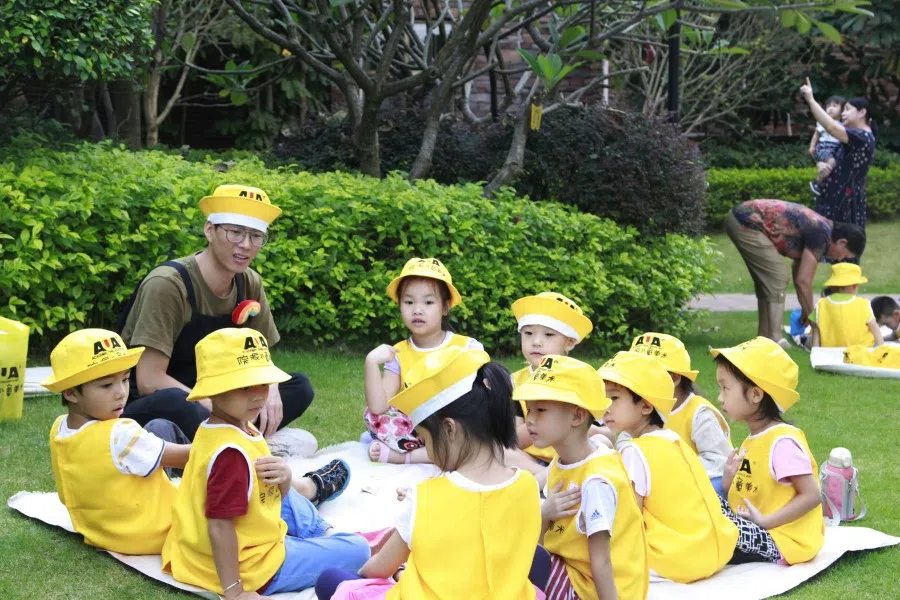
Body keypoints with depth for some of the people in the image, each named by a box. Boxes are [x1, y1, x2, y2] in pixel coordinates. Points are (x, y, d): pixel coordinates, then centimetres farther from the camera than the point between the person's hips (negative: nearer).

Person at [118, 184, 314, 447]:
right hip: (145, 406, -7)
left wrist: (269, 391, -17)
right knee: (173, 403, -40)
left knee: (299, 388, -8)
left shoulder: (249, 284, -1)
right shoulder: (168, 284, -21)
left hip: (199, 399, 7)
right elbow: (150, 381, -24)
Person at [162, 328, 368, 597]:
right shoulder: (231, 453, -30)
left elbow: (274, 497, 9)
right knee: (357, 549, -4)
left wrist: (284, 480, -14)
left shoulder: (241, 430, 2)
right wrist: (234, 591, -28)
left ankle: (327, 533, 49)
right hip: (250, 569, -11)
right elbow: (219, 525, -31)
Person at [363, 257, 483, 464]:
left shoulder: (467, 348, -2)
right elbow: (378, 407, -9)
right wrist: (371, 362, -19)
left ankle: (401, 454, -26)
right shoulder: (398, 354, 3)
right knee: (372, 416, -19)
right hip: (414, 431, 1)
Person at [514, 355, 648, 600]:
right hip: (566, 567, 9)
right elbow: (537, 539, 6)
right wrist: (544, 514, -14)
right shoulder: (559, 465, 3)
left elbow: (601, 561, -23)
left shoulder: (596, 481, -23)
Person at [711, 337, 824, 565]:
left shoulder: (782, 441, -17)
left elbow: (811, 495, -20)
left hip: (781, 544, -9)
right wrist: (730, 481, -4)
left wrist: (765, 521, -22)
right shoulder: (753, 441, 12)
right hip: (759, 533, 9)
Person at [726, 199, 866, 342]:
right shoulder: (821, 235, -14)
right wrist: (809, 314, 0)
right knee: (776, 279, -7)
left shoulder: (817, 226, 15)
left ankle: (764, 336, 21)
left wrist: (805, 310, 26)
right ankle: (772, 341, -7)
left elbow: (798, 271, 26)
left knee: (766, 280, 17)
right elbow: (803, 281, -13)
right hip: (747, 222, -10)